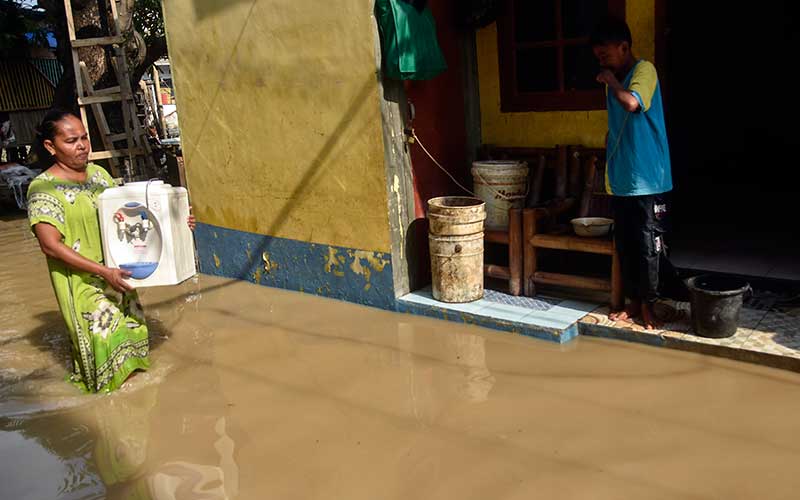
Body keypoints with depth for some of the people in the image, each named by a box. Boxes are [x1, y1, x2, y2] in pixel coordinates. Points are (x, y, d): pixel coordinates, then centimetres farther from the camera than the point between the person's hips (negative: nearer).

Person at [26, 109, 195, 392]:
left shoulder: (98, 173, 6)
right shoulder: (43, 189, -15)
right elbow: (50, 245, -22)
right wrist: (104, 272, -27)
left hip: (117, 274, 7)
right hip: (82, 281, -7)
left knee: (131, 326, 15)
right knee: (106, 338, -2)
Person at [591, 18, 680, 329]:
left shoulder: (644, 70, -9)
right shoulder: (617, 80, 14)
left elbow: (631, 103, -29)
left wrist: (611, 82, -13)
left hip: (648, 180, -8)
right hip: (621, 179, 8)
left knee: (649, 245, 0)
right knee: (625, 244, 11)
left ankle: (648, 306, 12)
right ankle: (633, 301, 22)